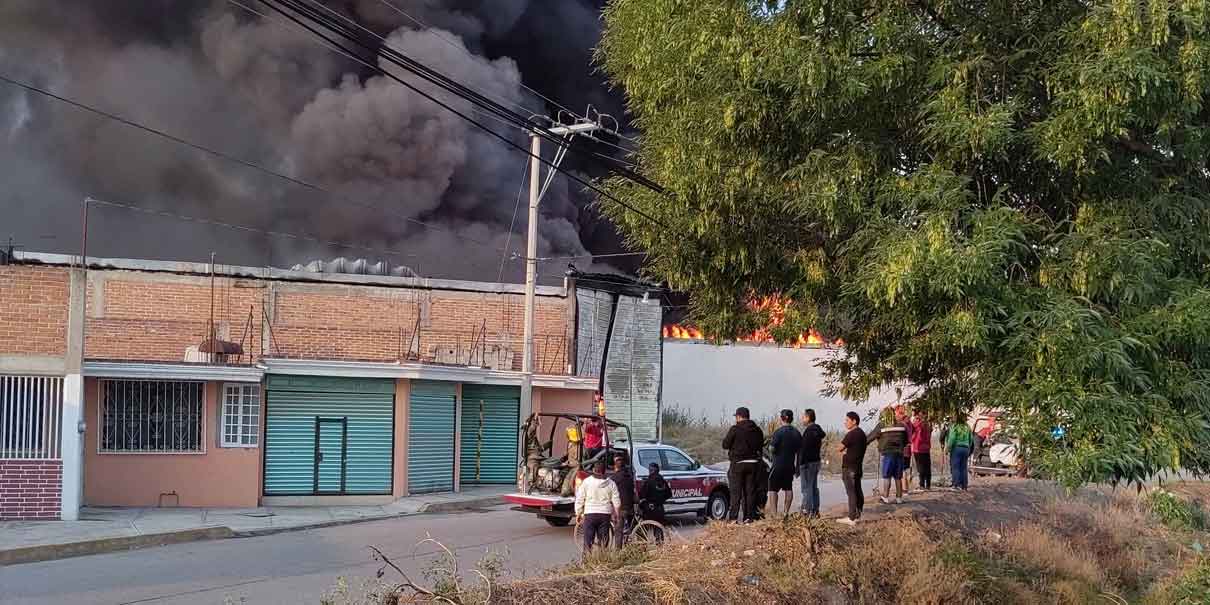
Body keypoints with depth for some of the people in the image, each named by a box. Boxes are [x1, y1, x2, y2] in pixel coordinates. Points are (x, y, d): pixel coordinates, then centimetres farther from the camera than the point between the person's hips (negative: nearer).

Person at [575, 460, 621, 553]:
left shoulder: (586, 482, -1)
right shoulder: (611, 484, 5)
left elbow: (579, 500, 0)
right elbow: (617, 502, 5)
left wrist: (578, 514, 8)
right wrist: (616, 516, 14)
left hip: (590, 514, -2)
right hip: (605, 515, 2)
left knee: (588, 541, 1)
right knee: (603, 541, 7)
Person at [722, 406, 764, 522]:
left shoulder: (735, 429, -11)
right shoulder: (757, 430, 6)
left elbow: (725, 445, -7)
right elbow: (761, 445, 14)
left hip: (738, 463, -4)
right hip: (753, 463, 4)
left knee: (736, 492, -1)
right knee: (750, 491, 8)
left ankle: (733, 517, -5)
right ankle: (749, 516, 7)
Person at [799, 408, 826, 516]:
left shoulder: (808, 431, -17)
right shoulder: (818, 429, 10)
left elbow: (804, 448, -20)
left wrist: (801, 463, -19)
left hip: (808, 462, -10)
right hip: (816, 461, 10)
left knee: (807, 487, -5)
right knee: (814, 487, 15)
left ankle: (808, 510, -5)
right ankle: (815, 510, 19)